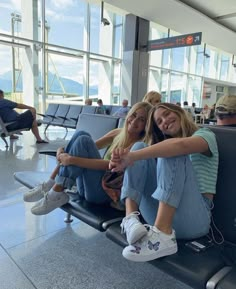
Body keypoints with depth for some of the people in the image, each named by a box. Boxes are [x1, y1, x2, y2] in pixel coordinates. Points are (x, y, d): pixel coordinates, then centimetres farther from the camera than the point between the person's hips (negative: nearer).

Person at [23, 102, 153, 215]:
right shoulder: (118, 133, 10)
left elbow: (111, 164, -24)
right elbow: (89, 148, 7)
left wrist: (72, 160, -27)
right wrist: (62, 151, -10)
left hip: (106, 192, -6)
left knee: (83, 140, -21)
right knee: (81, 134, -9)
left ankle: (57, 193, -19)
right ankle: (52, 183, -10)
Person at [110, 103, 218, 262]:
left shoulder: (205, 135, 6)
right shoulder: (165, 145, 26)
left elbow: (181, 145, -19)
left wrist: (132, 156, -24)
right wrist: (127, 159, -14)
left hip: (194, 217, -5)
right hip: (159, 212, 5)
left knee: (171, 151, -23)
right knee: (140, 147, -5)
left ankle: (163, 234, -35)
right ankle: (130, 217, -24)